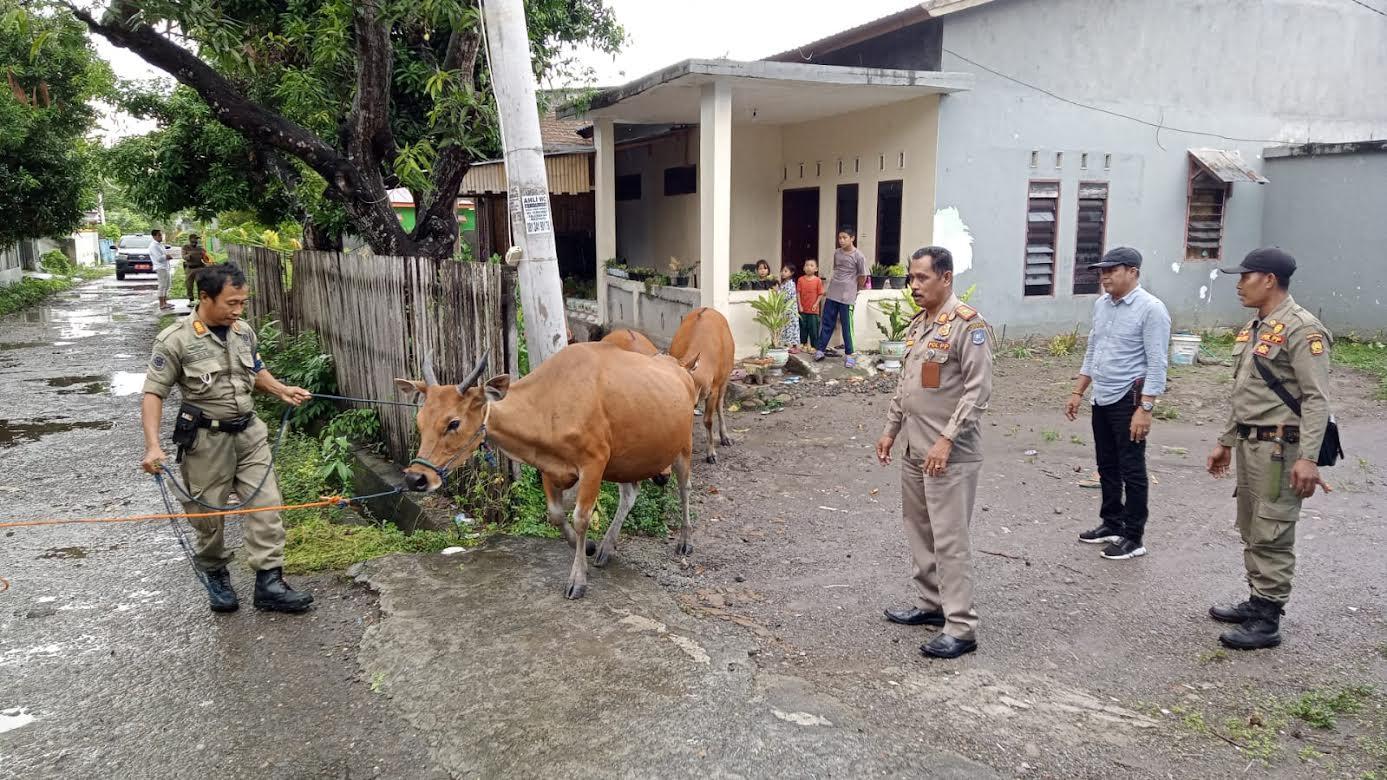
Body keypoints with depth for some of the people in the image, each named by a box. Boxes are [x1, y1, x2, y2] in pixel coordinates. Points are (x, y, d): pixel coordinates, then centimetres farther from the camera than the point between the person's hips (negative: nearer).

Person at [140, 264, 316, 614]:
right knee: (209, 515, 8)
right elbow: (153, 394, -13)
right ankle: (216, 576, 31)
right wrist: (152, 446, -22)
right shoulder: (176, 340, -14)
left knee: (266, 505, 0)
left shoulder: (244, 331, 2)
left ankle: (269, 583, 5)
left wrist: (282, 390, 4)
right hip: (207, 439, -4)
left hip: (249, 432, 5)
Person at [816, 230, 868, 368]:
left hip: (847, 296, -5)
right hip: (832, 293, 5)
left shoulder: (858, 256, -10)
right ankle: (820, 350, 15)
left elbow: (863, 276, -3)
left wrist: (854, 290, 9)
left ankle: (849, 355, 7)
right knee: (827, 323, 8)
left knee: (847, 326, -1)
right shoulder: (836, 253, 7)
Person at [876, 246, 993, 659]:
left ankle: (961, 628, 3)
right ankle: (930, 604, 31)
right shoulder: (919, 323, 13)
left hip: (949, 454, -9)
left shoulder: (968, 323, -15)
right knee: (920, 531, 17)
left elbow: (978, 390, -18)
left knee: (949, 539, -5)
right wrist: (891, 429, 18)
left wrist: (947, 440, -22)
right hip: (915, 449, 9)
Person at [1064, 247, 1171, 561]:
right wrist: (1078, 392, 17)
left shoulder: (1151, 309, -14)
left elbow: (1157, 364, -17)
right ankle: (1111, 524, 31)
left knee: (1131, 470, 2)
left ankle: (1133, 538, 12)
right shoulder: (1101, 304, 8)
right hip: (1100, 399, 8)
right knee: (1107, 466, 17)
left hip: (1128, 400, -7)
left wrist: (1145, 408, -21)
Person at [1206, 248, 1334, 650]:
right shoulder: (1253, 328, 14)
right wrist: (1226, 442, 23)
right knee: (1251, 531, 17)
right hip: (1250, 444, 9)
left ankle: (1267, 621, 5)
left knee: (1272, 536, -3)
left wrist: (1308, 458, -24)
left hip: (1280, 447, -9)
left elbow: (1317, 399, -19)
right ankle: (1257, 602, 29)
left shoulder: (1302, 329, -14)